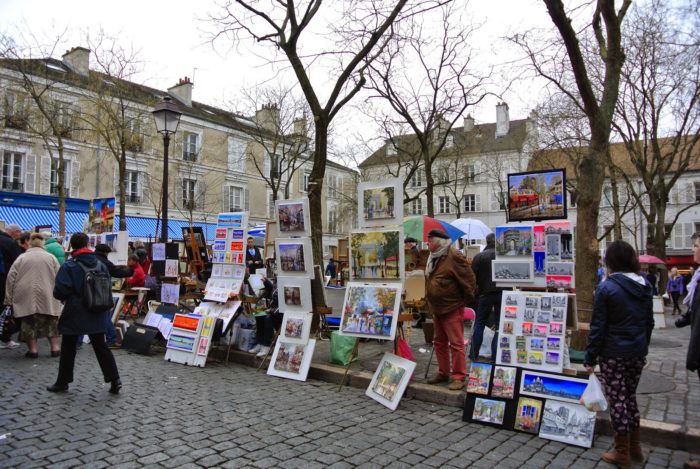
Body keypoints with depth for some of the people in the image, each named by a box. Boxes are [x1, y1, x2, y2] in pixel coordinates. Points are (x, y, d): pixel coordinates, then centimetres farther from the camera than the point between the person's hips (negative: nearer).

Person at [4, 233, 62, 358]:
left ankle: (33, 350, 8)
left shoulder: (22, 257, 6)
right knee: (51, 321, 10)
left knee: (29, 322, 7)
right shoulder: (50, 257, 6)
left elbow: (11, 278, 3)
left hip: (26, 297, 0)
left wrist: (9, 299, 6)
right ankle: (55, 348, 10)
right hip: (47, 297, 0)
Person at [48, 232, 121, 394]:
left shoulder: (69, 266, -11)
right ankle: (114, 379, 2)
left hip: (74, 314, -3)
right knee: (101, 347, 7)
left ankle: (63, 382, 24)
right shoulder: (101, 265, 1)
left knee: (68, 348, 12)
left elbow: (60, 291, -13)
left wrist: (65, 298, 8)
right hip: (96, 314, 3)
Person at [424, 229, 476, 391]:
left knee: (455, 343, -3)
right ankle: (443, 373, 27)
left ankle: (459, 377, 6)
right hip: (436, 308, 9)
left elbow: (468, 279, -14)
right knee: (439, 342, 15)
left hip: (452, 308, -9)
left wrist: (467, 299, -6)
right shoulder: (432, 258, 11)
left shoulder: (454, 257, -16)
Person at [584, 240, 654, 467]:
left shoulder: (607, 287, -16)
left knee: (617, 400, 4)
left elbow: (598, 327, -14)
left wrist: (590, 358, -7)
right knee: (629, 397, 19)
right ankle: (635, 447, 29)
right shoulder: (645, 285, 4)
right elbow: (649, 322, 12)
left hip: (613, 354, -6)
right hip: (638, 352, 6)